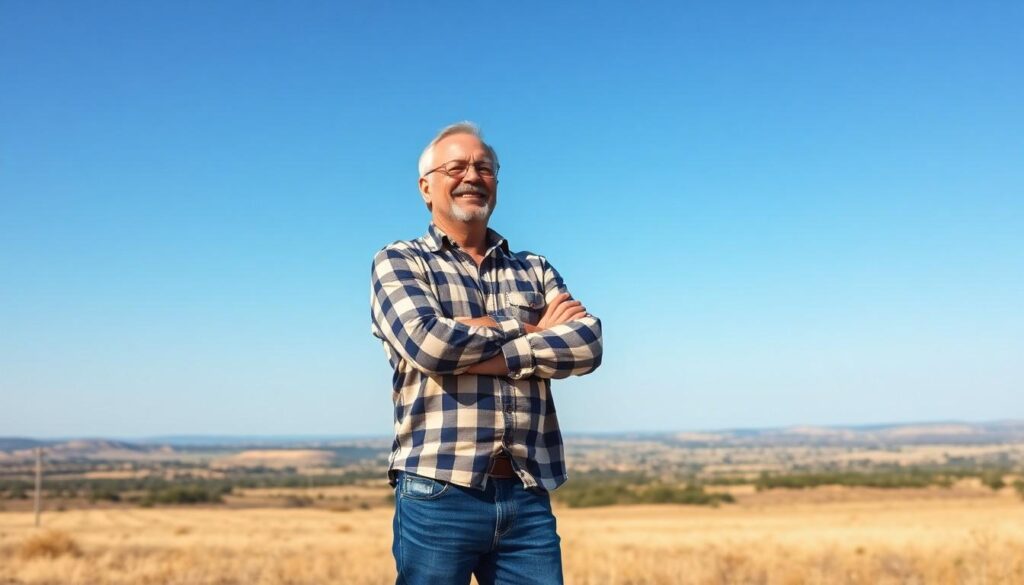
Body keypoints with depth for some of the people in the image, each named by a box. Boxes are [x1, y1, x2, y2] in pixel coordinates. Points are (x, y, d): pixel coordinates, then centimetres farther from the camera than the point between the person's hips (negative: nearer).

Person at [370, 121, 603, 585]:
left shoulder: (536, 269, 16)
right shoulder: (399, 262, 6)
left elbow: (588, 343, -1)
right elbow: (426, 341, -14)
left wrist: (481, 354, -12)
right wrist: (529, 327, -2)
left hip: (529, 496, 3)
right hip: (439, 494, -3)